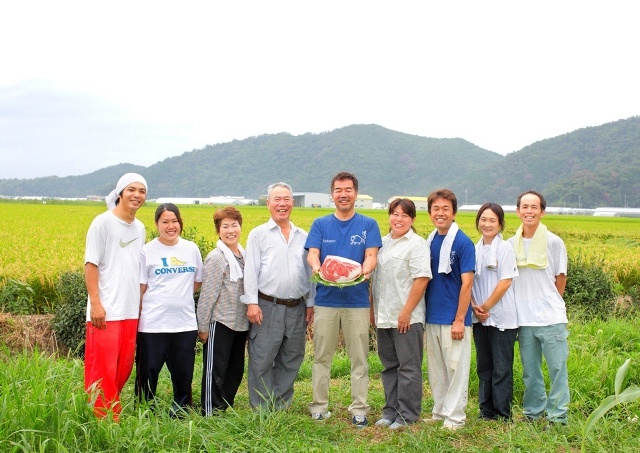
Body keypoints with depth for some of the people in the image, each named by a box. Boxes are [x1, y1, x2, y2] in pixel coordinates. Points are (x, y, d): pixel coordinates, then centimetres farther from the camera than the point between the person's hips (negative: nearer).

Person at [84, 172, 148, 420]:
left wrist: (141, 304, 15)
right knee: (103, 368, -5)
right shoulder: (103, 222, -6)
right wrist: (95, 303, -16)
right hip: (106, 311, -7)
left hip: (130, 311, 7)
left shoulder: (140, 228, 13)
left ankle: (113, 413, 23)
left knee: (124, 367, 11)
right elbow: (91, 264, -9)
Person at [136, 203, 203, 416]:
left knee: (184, 374, 12)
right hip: (153, 324, -3)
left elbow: (198, 282, 16)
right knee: (148, 373, 6)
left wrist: (179, 296, 3)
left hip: (185, 323, 3)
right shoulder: (147, 251, -3)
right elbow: (140, 288, -2)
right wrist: (135, 317, -7)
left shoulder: (192, 249, 6)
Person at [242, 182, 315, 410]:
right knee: (261, 360, -2)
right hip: (268, 306, -4)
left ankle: (281, 407, 22)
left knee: (291, 361, 10)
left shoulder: (303, 237, 14)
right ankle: (260, 409, 10)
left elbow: (309, 272, 16)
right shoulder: (258, 234, 2)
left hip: (297, 308, 4)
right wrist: (251, 303, -12)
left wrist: (311, 304, 11)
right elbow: (251, 270, -3)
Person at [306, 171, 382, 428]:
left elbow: (371, 256, -5)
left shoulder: (368, 225, 5)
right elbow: (312, 254, -3)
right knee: (322, 357, 6)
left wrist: (365, 270, -28)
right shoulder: (320, 224, 8)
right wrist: (316, 267, -26)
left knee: (359, 358, 3)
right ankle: (319, 406, 16)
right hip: (326, 299, 1)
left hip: (357, 300, -1)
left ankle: (359, 409, 11)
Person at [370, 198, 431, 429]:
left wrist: (406, 312, -18)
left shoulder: (417, 244, -6)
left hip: (407, 318, -7)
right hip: (384, 317, 7)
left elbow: (421, 279, -14)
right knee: (389, 366, 14)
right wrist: (372, 309, 11)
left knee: (408, 367, 0)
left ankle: (408, 416, 9)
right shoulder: (382, 243, 14)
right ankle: (390, 411, 23)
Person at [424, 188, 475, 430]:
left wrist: (459, 320, -15)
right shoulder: (429, 242, 8)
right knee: (436, 369, 14)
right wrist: (423, 314, 7)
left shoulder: (463, 243, -10)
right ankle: (439, 412, 26)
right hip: (432, 317, 6)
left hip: (453, 319, -6)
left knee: (456, 368, 3)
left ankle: (455, 417, 12)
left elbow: (467, 283, -12)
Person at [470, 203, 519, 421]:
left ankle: (503, 414, 10)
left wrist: (486, 306, -12)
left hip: (502, 317, -5)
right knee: (483, 366, 12)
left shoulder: (505, 248, -6)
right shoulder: (475, 250, 9)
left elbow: (505, 282, -12)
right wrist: (474, 306, -7)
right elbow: (469, 282, 8)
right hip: (480, 318, 6)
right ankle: (486, 411, 21)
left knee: (501, 368, 1)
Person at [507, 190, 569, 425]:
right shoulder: (511, 244, 4)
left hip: (551, 317, -3)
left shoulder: (554, 242, -3)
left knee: (557, 367, 0)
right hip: (523, 318, 3)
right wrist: (525, 303, 4)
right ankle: (533, 412, 24)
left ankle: (558, 416, 10)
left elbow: (561, 278, 3)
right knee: (530, 370, 12)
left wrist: (549, 304, 5)